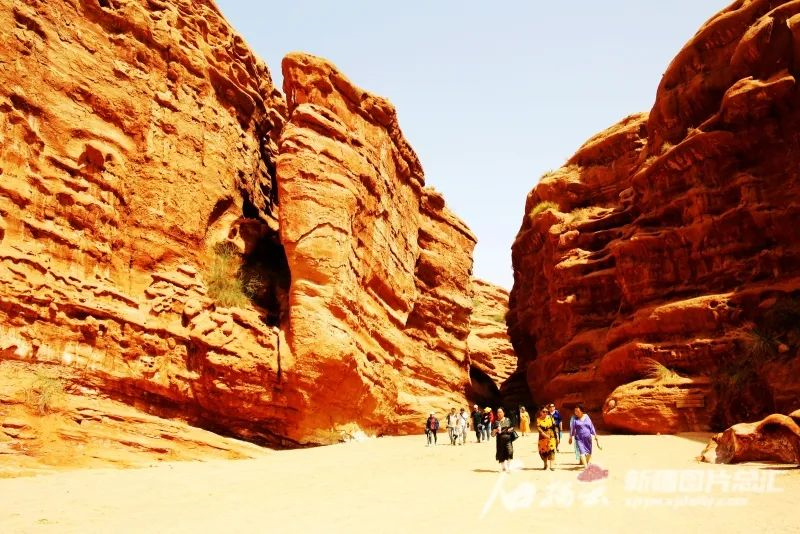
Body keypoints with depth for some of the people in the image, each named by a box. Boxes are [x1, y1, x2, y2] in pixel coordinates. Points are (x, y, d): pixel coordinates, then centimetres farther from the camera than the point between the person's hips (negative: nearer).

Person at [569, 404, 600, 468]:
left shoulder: (586, 417, 1)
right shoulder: (575, 418, -5)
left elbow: (591, 426, 6)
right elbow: (572, 428, 0)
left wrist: (595, 435, 8)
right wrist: (570, 437, 2)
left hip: (587, 437, 3)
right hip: (579, 438, -3)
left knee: (589, 452, 12)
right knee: (582, 451, -14)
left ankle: (588, 464, 33)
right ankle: (586, 466, -15)